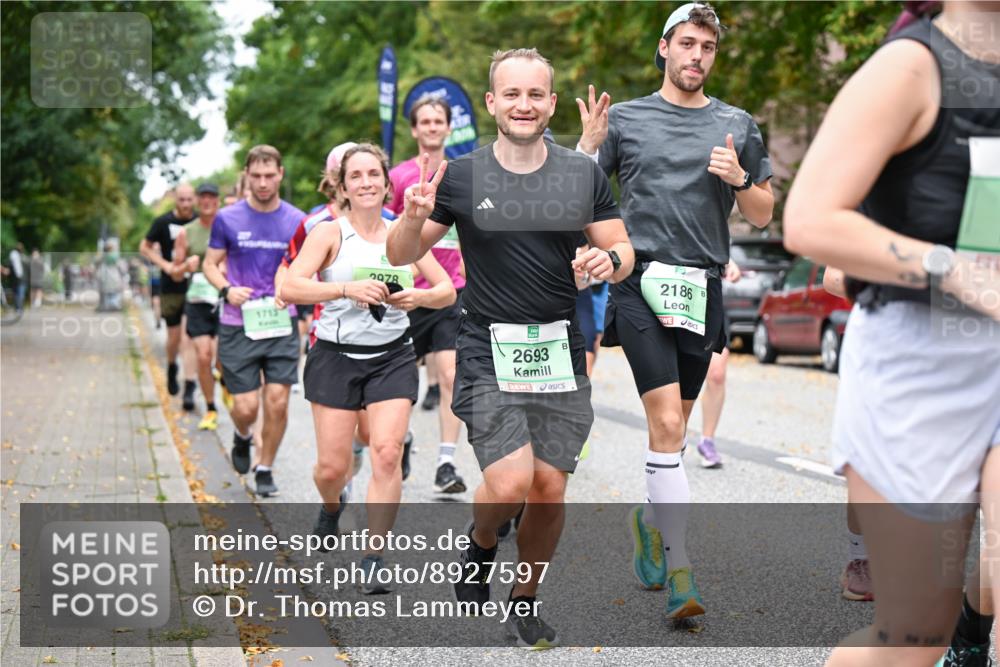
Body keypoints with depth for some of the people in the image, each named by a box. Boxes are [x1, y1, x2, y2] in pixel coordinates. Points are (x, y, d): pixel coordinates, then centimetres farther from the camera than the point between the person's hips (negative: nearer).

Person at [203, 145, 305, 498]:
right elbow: (210, 263, 9)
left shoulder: (296, 221, 2)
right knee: (246, 406, -3)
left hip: (282, 326, 1)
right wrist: (227, 289, -11)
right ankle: (242, 436, 34)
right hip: (238, 326, -1)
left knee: (277, 401, -5)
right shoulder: (228, 219, 0)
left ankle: (265, 469, 16)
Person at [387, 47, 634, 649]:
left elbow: (624, 252, 10)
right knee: (510, 483, -17)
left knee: (550, 490, 4)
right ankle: (480, 545, 18)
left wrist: (609, 259, -14)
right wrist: (413, 217, -18)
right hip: (489, 356, -2)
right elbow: (401, 256, 4)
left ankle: (526, 599, 28)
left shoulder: (585, 175, 5)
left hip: (561, 354, 3)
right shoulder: (462, 177, -1)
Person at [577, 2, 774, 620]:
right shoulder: (624, 118, 6)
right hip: (642, 283, -3)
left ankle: (650, 518, 37)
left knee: (674, 426, 11)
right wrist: (589, 146, -10)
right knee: (668, 424, -13)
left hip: (703, 289, 3)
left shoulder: (738, 126, 12)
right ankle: (680, 571, -12)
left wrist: (739, 179, -5)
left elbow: (762, 216, 15)